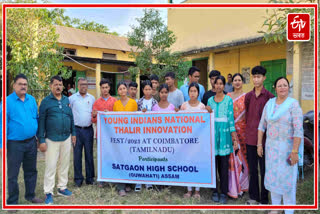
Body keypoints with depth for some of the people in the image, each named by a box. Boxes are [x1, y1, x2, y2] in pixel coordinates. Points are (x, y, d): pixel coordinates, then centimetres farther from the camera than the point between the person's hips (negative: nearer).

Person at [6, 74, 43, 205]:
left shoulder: (32, 99, 5)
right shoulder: (8, 101, -9)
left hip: (31, 142, 5)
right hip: (15, 144, -5)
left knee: (31, 171, 17)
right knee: (13, 174, 7)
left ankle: (30, 195, 35)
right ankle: (12, 201, 24)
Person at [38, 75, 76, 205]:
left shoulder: (67, 100, 8)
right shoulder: (46, 101, -5)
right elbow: (41, 121, -6)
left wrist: (73, 133, 11)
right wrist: (42, 140, -9)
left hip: (66, 138, 4)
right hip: (52, 139, -4)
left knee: (64, 164, 13)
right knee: (51, 166, 2)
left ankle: (62, 187, 28)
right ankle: (48, 193, 14)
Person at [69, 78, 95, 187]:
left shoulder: (92, 98, 9)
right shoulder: (72, 98, 3)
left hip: (88, 129, 2)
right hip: (77, 129, -1)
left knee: (89, 154, 7)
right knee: (77, 155, 4)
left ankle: (90, 177, 19)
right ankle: (78, 178, 16)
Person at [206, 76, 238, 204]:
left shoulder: (228, 100, 2)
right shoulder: (210, 100, 11)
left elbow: (231, 118, -1)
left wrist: (234, 135, -6)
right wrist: (208, 112, -5)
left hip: (224, 132, -2)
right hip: (213, 132, 3)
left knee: (224, 164, 2)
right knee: (213, 163, 4)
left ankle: (224, 193, 13)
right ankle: (214, 190, 18)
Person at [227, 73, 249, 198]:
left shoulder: (246, 97, 2)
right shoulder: (228, 96, 9)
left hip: (242, 130, -1)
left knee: (242, 156, 4)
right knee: (232, 157, 1)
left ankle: (242, 184, 21)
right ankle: (233, 187, 12)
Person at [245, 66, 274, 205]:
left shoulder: (269, 96, -7)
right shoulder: (248, 96, 7)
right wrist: (247, 131, 9)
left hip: (264, 138, -4)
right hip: (250, 137, 4)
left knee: (264, 170, 7)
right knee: (252, 169, 14)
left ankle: (264, 199, 23)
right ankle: (253, 196, 29)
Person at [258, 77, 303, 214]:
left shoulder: (294, 105, -13)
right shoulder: (269, 103, 3)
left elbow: (298, 130, -17)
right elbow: (262, 125, 7)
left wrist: (295, 151, -20)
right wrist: (259, 144, 3)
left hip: (288, 146, -5)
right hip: (271, 146, 5)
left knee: (287, 179, 1)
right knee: (273, 176, 12)